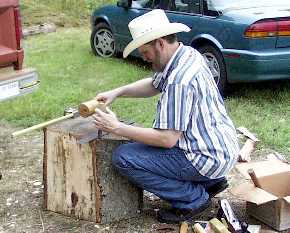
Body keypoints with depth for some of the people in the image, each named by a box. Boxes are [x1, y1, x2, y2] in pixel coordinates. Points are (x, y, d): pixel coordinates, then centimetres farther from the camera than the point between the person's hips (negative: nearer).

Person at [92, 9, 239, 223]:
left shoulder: (179, 80, -27)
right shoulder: (188, 54, 4)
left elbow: (167, 139, -26)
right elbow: (153, 85, 19)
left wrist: (117, 128, -19)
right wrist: (117, 92, 5)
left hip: (208, 158, -10)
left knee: (124, 158, -13)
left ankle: (194, 198, -2)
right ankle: (210, 181, 18)